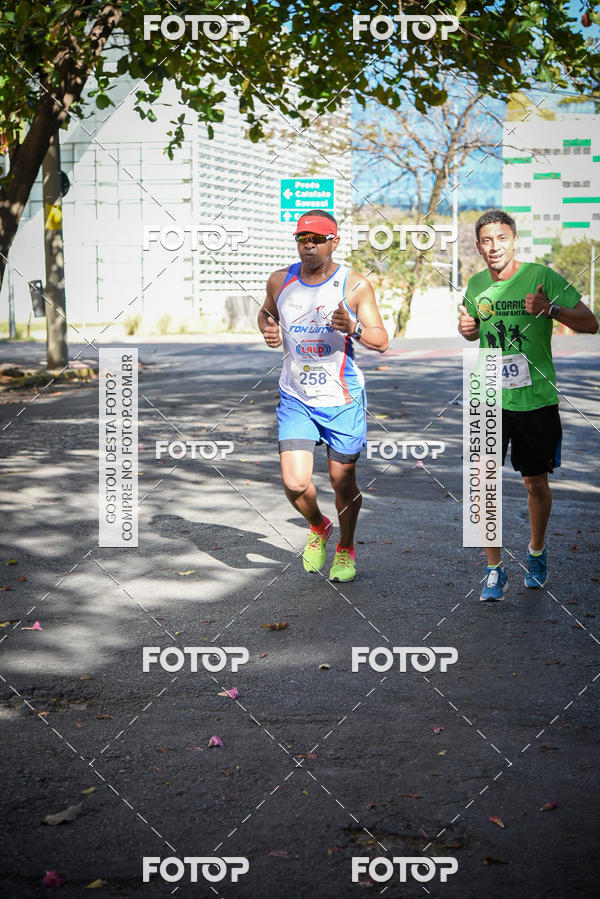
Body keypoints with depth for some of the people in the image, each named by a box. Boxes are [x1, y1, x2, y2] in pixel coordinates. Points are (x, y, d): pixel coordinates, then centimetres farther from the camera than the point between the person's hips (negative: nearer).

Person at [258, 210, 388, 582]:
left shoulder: (355, 285, -9)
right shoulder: (280, 281, 0)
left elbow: (382, 341, -9)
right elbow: (266, 312, 22)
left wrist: (353, 329, -30)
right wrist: (268, 330, -2)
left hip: (343, 399, -2)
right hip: (295, 398, 2)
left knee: (342, 481, 7)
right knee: (295, 483, -9)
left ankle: (346, 548, 35)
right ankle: (318, 527, 25)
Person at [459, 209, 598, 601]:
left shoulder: (542, 277, -9)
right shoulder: (477, 285, 4)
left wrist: (552, 309, -28)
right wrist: (467, 328, -1)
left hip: (536, 399, -2)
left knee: (537, 483, 11)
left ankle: (537, 551, 37)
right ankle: (495, 570, 8)